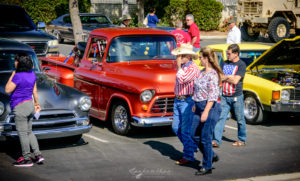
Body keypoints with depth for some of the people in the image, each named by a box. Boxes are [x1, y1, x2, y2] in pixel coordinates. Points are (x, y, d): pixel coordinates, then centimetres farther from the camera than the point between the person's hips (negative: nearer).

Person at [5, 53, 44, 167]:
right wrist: (37, 103, 23)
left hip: (20, 107, -8)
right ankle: (38, 155, 14)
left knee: (22, 133, 0)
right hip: (30, 105, 8)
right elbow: (34, 91, 12)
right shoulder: (32, 74, 5)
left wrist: (12, 75, -7)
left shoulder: (18, 76, -19)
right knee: (29, 132, 17)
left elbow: (7, 90, -13)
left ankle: (26, 159, 6)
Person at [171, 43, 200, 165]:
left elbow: (182, 80, -29)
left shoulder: (193, 68, -16)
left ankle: (188, 156, 4)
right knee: (176, 127, 12)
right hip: (178, 100, 9)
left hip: (188, 101, -9)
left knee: (186, 130, -5)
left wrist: (179, 66, -20)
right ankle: (193, 146, 29)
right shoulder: (182, 67, 11)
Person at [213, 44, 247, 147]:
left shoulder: (241, 65, -8)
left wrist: (225, 77, -5)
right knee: (220, 118, -4)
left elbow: (235, 80, -17)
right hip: (224, 96, 4)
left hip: (236, 97, -4)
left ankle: (242, 140, 22)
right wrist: (229, 77, -9)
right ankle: (216, 140, -5)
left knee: (240, 119, 8)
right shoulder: (225, 63, 10)